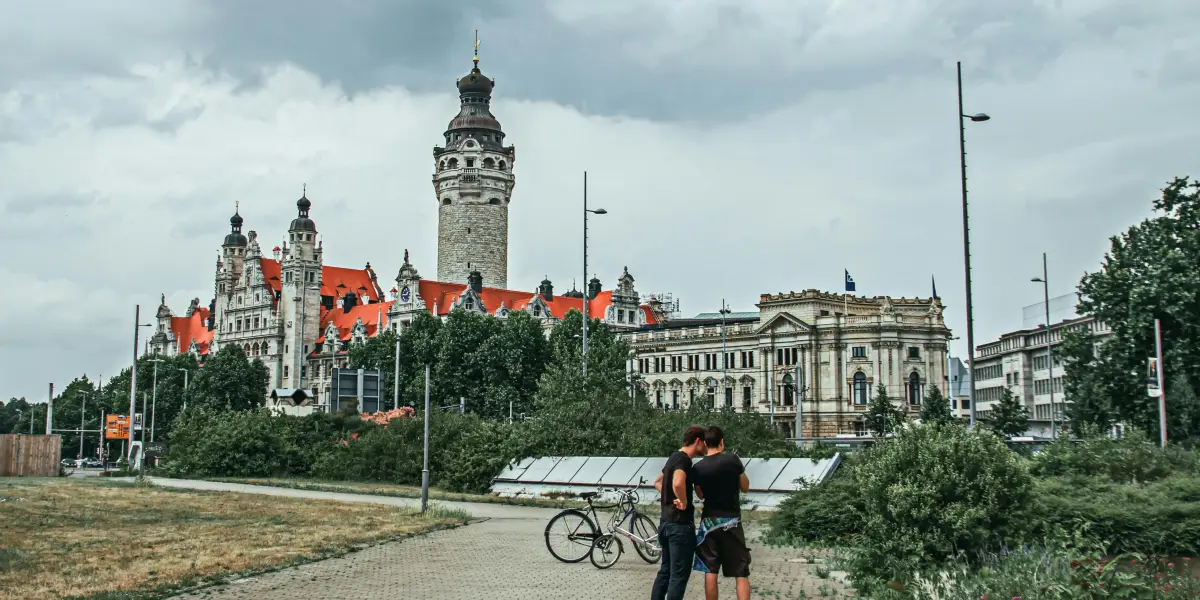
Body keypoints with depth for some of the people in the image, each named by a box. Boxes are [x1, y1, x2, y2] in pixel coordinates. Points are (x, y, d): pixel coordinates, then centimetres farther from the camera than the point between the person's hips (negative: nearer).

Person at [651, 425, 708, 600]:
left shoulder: (674, 457, 14)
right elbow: (678, 483, -37)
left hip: (667, 521, 10)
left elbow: (658, 482, 28)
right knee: (679, 574, -4)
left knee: (665, 570, 16)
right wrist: (684, 503, -21)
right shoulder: (684, 459, -16)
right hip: (680, 524, -10)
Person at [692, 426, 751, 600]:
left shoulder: (698, 467, -1)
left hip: (709, 521, 2)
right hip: (731, 521, -2)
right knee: (741, 572, 0)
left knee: (710, 571, 7)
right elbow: (745, 488, 4)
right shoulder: (732, 460, -8)